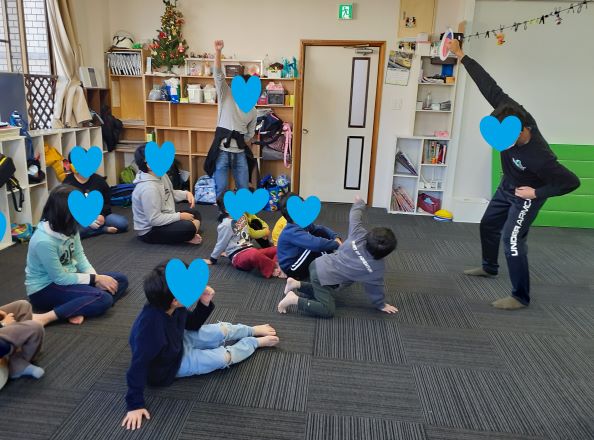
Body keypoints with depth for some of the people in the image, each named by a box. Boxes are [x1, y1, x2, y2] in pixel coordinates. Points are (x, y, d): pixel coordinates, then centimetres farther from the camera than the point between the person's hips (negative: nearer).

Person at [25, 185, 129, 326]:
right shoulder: (43, 241, -28)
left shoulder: (69, 228, -6)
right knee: (103, 299, -28)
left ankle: (79, 309, -22)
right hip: (45, 289, -9)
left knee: (120, 280, -1)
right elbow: (59, 278, -23)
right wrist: (95, 278, -19)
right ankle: (45, 318, -27)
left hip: (67, 278, 9)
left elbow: (80, 257, 0)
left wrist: (97, 277, -16)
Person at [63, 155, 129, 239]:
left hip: (99, 215, 2)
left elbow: (107, 202, 11)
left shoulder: (99, 180, 6)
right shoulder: (68, 183, -4)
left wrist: (102, 214, -9)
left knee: (122, 223, -22)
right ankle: (105, 229, -22)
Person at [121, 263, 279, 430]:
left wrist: (204, 303, -20)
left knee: (222, 330, 4)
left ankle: (253, 331, 35)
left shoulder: (174, 307, -21)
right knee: (224, 357, -5)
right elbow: (138, 366, -36)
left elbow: (192, 325, -3)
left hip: (178, 342, 6)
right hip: (168, 367, -6)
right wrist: (135, 404, -30)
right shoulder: (151, 325, -44)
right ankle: (257, 342, 22)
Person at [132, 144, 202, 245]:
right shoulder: (148, 188, -29)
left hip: (161, 219, 11)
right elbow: (154, 220, -30)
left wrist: (186, 194, -2)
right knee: (189, 228, -30)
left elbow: (170, 194, 17)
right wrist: (180, 216, -22)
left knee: (195, 213, 16)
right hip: (150, 230, -11)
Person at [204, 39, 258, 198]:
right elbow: (219, 75, -13)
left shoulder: (252, 110, 11)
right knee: (220, 189, 0)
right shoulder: (226, 96, 1)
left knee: (244, 188, 9)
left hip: (240, 153, 3)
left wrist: (240, 142, 2)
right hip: (222, 152, -3)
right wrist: (218, 51, -25)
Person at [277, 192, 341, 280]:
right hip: (292, 270, -10)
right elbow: (316, 243, -41)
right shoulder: (292, 232, -30)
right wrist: (337, 244, -27)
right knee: (317, 246, -26)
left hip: (298, 262, 10)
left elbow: (322, 229, 11)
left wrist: (336, 238, -8)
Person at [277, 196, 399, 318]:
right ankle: (295, 300, -14)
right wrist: (381, 304, 20)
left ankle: (296, 284, 17)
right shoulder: (378, 268, -14)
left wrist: (359, 203, 31)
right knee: (328, 311, -6)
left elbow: (354, 215, 9)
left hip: (319, 264, 7)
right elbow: (375, 287, 1)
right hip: (323, 277, -7)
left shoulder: (359, 234, -7)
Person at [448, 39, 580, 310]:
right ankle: (489, 267, 45)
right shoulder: (511, 114, -27)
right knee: (488, 225, 20)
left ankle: (521, 297, -2)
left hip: (527, 195, -8)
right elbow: (490, 87, -23)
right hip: (508, 187, 8)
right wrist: (460, 55, -23)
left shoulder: (539, 156, -40)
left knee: (512, 239, -16)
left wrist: (537, 192, -25)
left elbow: (572, 182, -29)